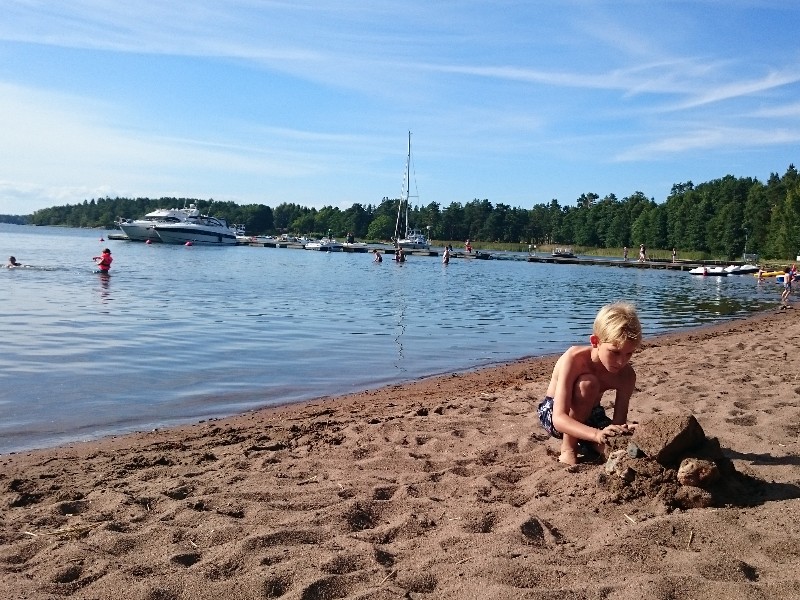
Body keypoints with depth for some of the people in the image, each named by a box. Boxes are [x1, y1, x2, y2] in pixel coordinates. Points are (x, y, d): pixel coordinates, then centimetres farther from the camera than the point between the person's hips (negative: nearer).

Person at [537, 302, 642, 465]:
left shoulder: (626, 375, -18)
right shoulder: (574, 359, -33)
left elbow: (619, 422, -20)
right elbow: (559, 418, -42)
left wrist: (623, 432, -45)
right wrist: (597, 434, -58)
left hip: (589, 415, 5)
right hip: (552, 413, -5)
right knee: (587, 383, -34)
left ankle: (586, 445, 14)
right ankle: (568, 451, -18)